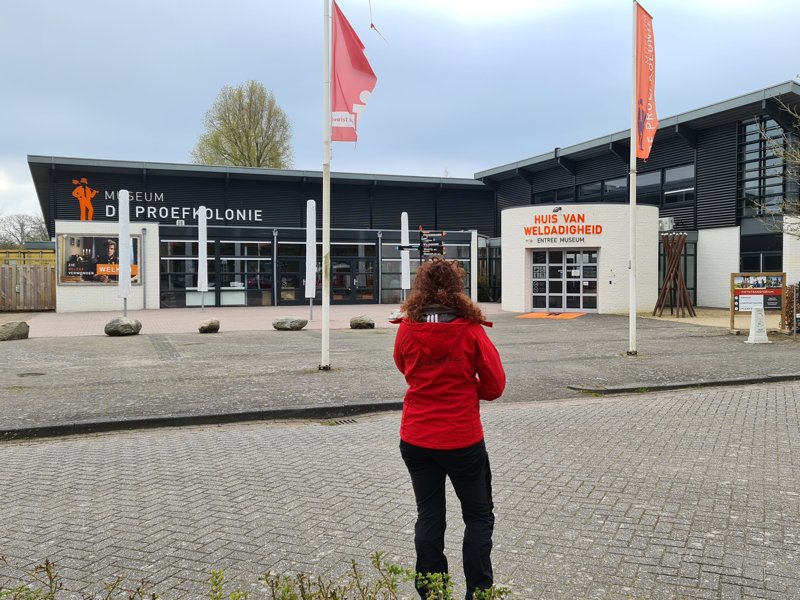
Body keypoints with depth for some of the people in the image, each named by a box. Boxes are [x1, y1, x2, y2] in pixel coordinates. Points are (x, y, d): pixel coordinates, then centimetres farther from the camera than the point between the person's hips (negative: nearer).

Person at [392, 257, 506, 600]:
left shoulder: (407, 329, -7)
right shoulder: (470, 330, -14)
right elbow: (495, 385, -6)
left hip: (415, 439, 3)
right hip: (462, 440, -3)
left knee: (429, 519, 15)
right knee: (478, 517, 15)